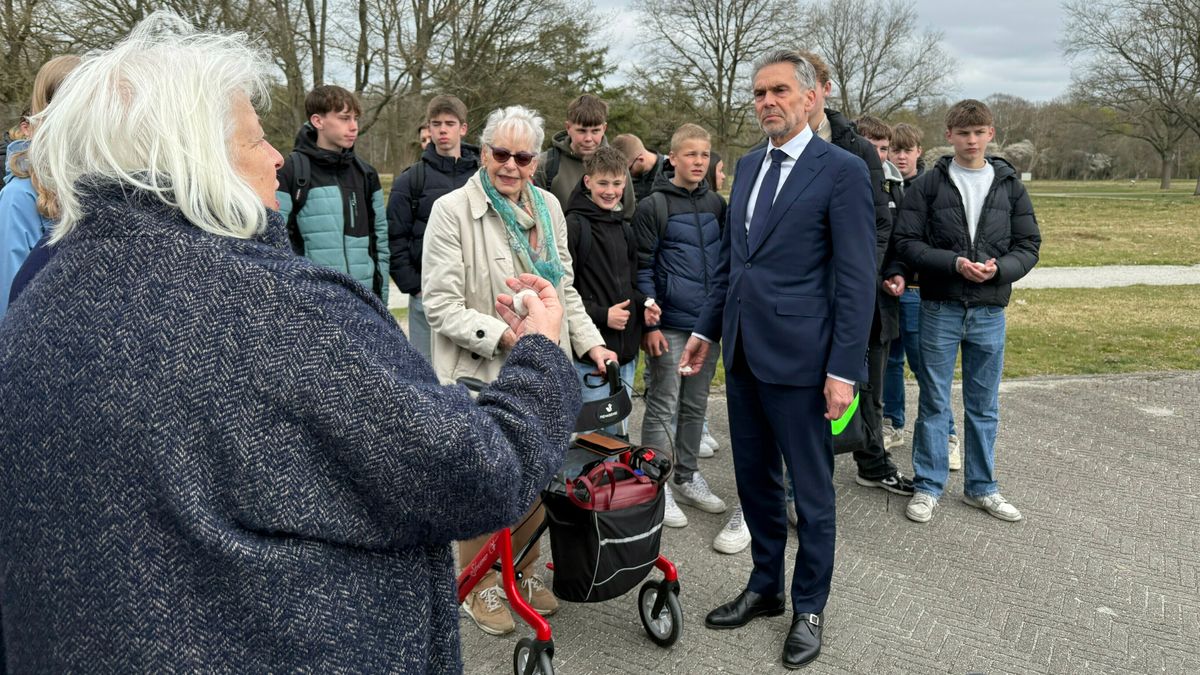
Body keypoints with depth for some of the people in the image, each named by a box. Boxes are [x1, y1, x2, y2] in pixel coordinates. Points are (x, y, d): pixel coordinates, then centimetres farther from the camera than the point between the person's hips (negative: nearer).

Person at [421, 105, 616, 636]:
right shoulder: (453, 210, -11)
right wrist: (505, 334, -23)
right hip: (482, 374, -5)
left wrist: (590, 343, 6)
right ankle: (479, 586, 28)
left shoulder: (547, 207, 8)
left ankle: (520, 572, 35)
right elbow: (440, 304, -14)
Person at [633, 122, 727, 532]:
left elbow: (726, 260, 15)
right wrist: (649, 323, -12)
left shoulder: (717, 205, 10)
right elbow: (643, 268, -7)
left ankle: (687, 478, 26)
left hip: (708, 323, 5)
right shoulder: (653, 207, -5)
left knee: (695, 405, 14)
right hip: (669, 325, -5)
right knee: (664, 406, 1)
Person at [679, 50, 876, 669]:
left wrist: (844, 368, -15)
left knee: (811, 491, 8)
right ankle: (765, 587, 36)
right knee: (754, 479, 17)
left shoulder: (842, 171, -9)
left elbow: (857, 279, -12)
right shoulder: (748, 166, 12)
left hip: (799, 358, -7)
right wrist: (707, 328, 16)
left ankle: (809, 607, 26)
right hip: (743, 353, 7)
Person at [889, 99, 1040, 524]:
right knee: (934, 403, 5)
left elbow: (1029, 246, 6)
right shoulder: (928, 185, -1)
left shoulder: (1010, 185, 6)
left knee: (984, 406, 12)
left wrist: (999, 269, -14)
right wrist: (954, 263, -19)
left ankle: (981, 486, 25)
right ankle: (928, 486, 17)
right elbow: (907, 243, -6)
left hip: (990, 311, 3)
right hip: (940, 309, -2)